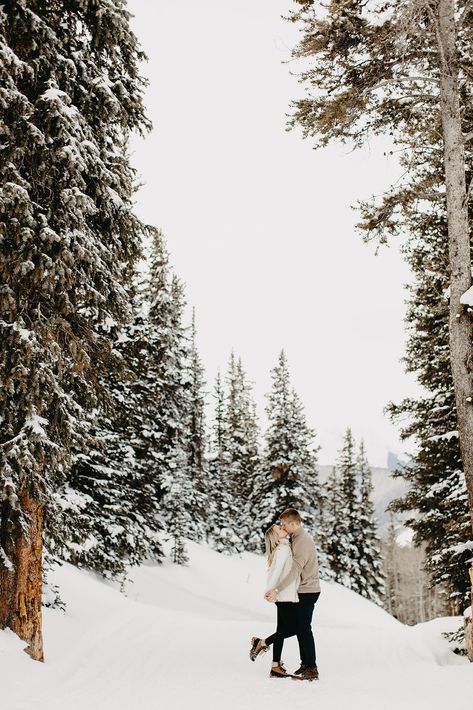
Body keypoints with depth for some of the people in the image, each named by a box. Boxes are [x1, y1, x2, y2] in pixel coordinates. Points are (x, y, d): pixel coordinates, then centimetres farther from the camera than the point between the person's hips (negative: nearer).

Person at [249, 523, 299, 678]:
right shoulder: (283, 549, -13)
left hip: (284, 596, 9)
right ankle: (261, 643, 6)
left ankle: (276, 668, 12)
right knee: (292, 629, -7)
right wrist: (269, 591, -30)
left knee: (282, 631, 9)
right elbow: (277, 571, -23)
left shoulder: (284, 548, 15)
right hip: (286, 595, -9)